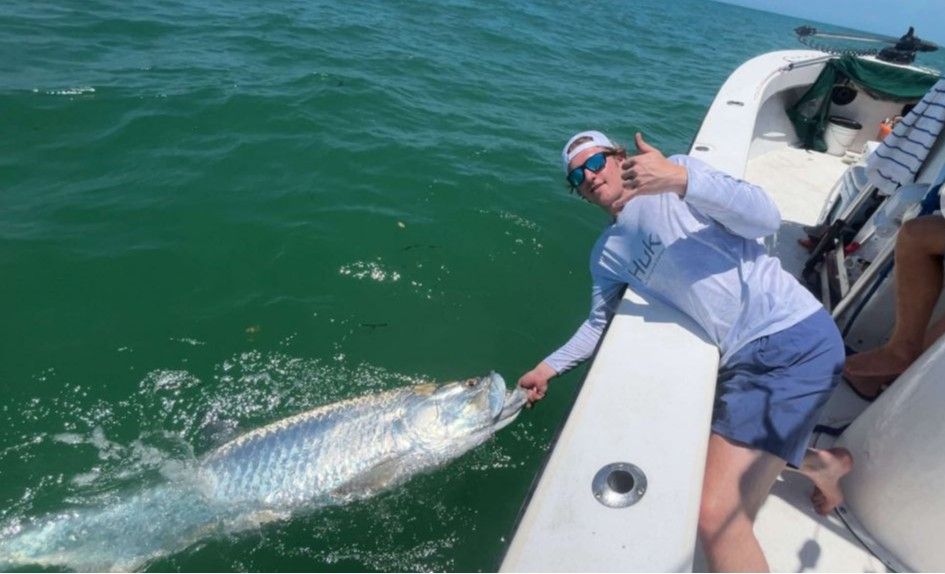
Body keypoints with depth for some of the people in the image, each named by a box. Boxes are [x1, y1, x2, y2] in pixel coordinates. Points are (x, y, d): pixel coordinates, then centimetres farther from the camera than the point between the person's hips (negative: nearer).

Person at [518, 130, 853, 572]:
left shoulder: (678, 170, -1)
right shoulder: (606, 254, 15)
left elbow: (766, 219, -13)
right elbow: (599, 323, 25)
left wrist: (680, 179, -27)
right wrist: (549, 366, 25)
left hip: (794, 334, -7)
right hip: (742, 360, 8)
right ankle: (823, 463, 44)